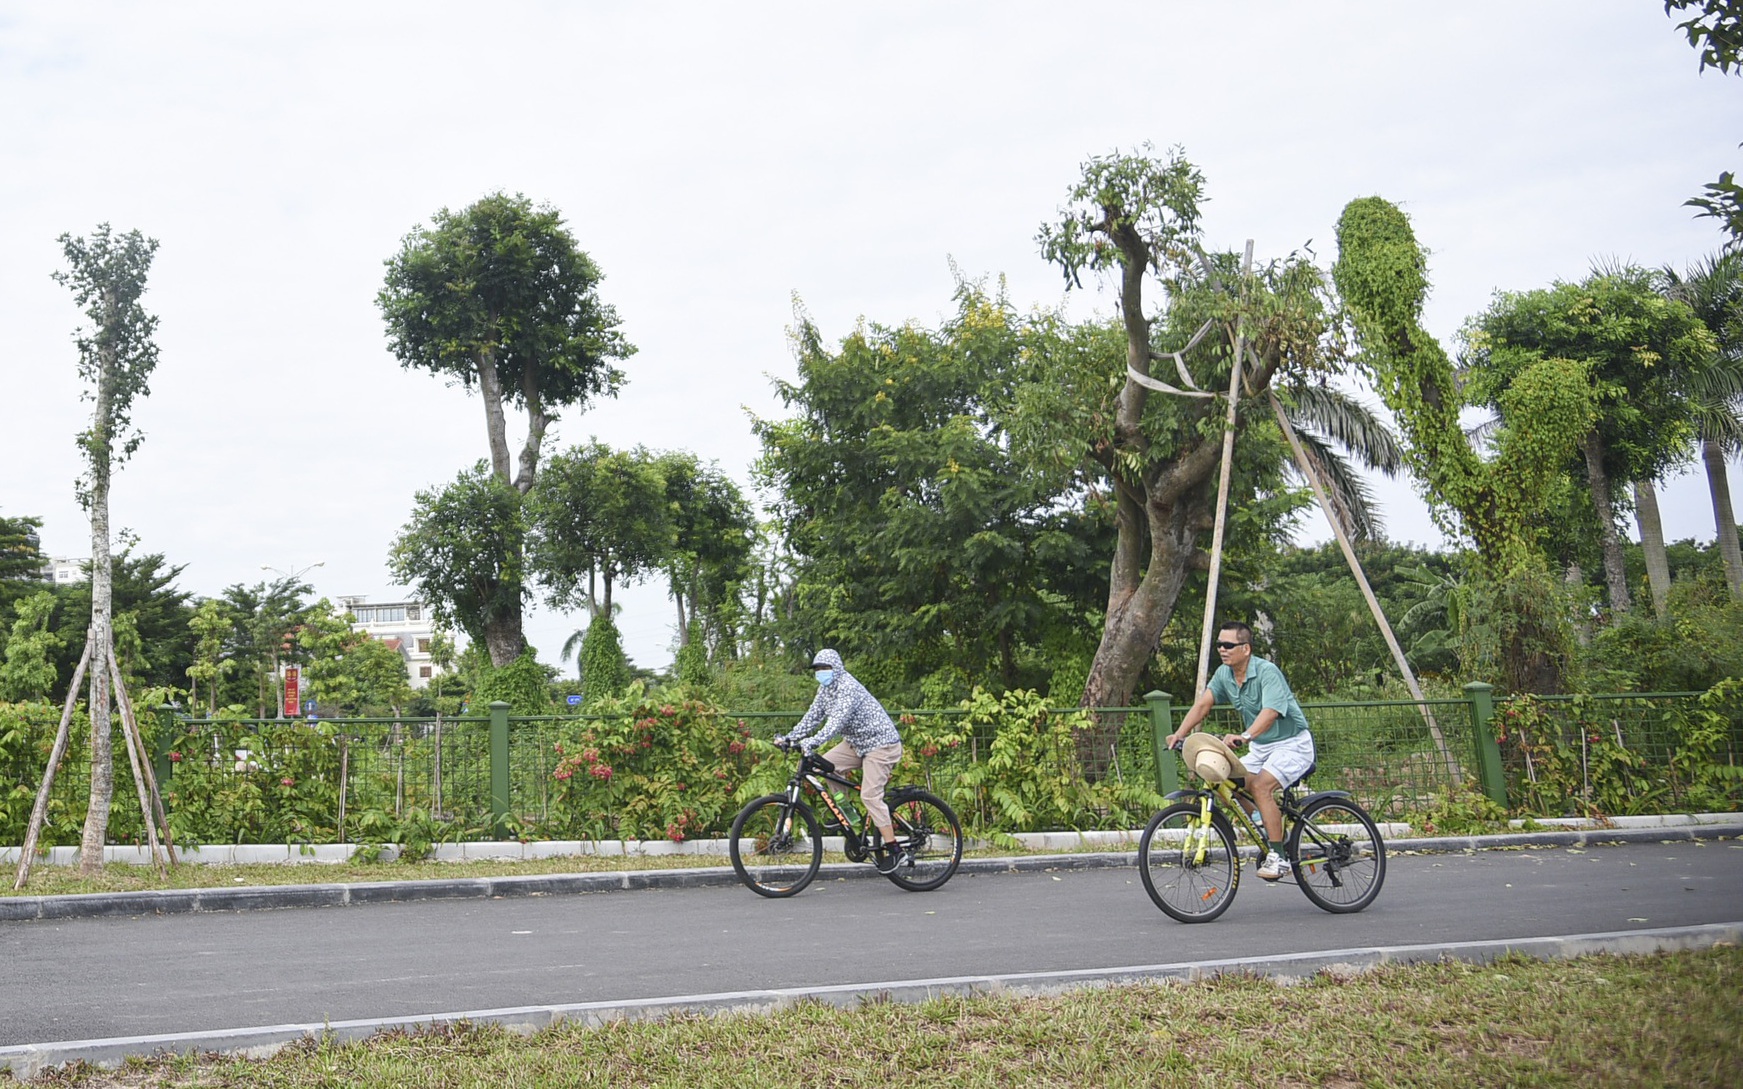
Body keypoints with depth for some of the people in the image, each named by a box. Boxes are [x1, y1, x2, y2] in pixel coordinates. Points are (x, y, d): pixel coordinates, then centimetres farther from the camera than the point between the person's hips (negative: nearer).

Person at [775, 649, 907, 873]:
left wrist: (814, 741, -48)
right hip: (856, 742, 9)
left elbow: (838, 719, -37)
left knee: (870, 795, -15)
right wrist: (789, 738, -5)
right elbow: (813, 716, 6)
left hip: (881, 743, -9)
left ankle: (892, 848, -6)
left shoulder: (848, 687, -23)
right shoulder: (825, 688, 6)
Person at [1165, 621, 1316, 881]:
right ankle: (1267, 835, 14)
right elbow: (1203, 703, -6)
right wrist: (1180, 733, -21)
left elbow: (1270, 712, -38)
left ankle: (1278, 856, -18)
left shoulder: (1267, 672, -24)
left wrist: (1244, 737, -54)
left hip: (1292, 744, -8)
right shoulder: (1224, 674, -1)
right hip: (1261, 746, 8)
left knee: (1260, 786, -28)